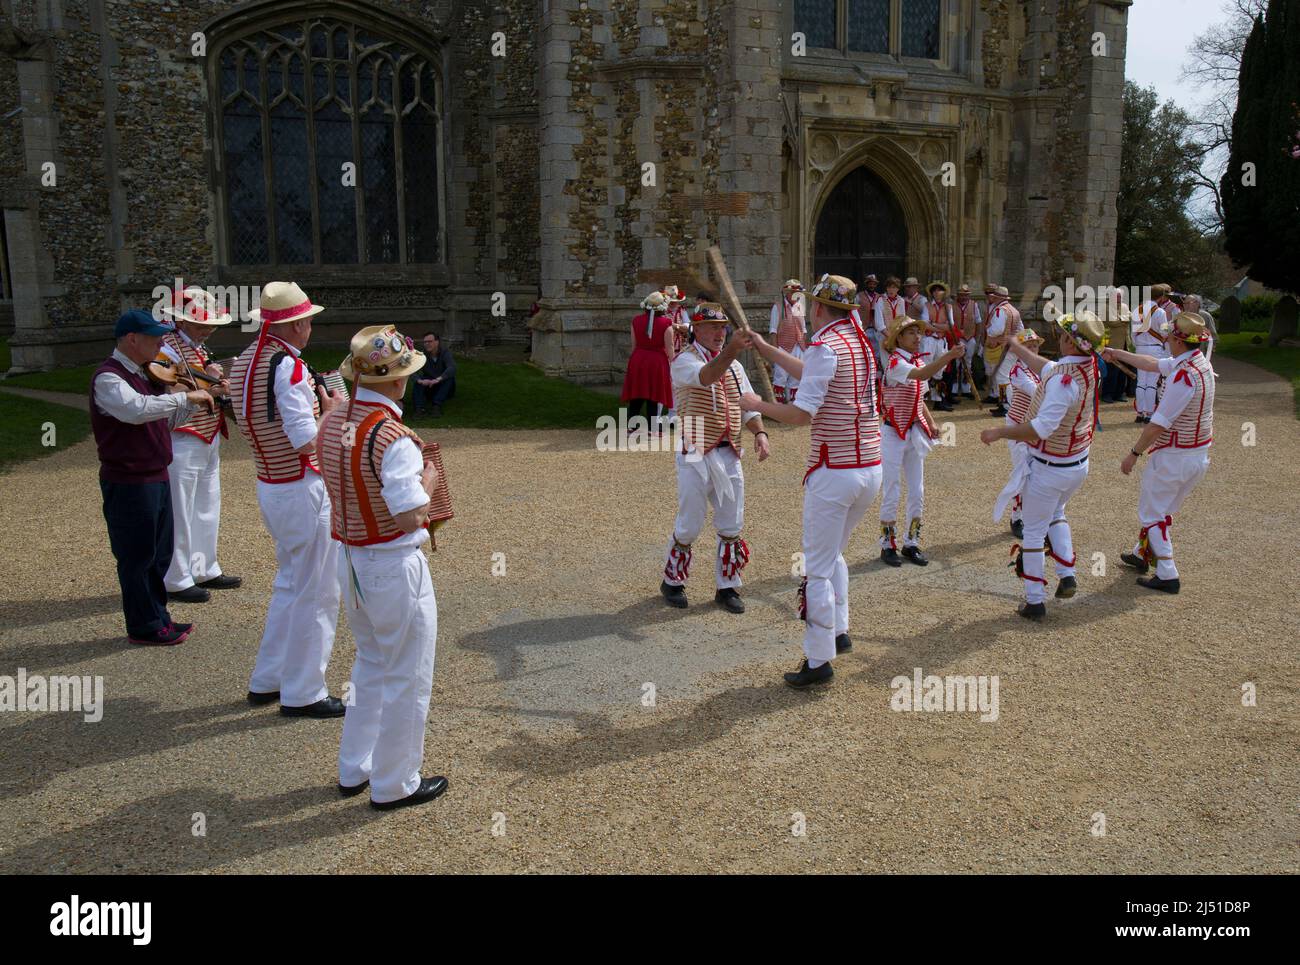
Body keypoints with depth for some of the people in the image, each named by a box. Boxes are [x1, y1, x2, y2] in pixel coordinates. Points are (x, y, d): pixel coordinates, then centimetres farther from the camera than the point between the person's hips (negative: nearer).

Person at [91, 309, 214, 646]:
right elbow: (136, 409, -36)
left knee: (160, 554, 17)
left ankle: (158, 617, 30)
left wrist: (197, 403, 4)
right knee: (137, 557, 3)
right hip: (128, 483, -9)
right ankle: (144, 627, 14)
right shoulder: (108, 377, -16)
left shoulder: (145, 374, 11)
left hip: (156, 477, 9)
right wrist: (185, 396, -31)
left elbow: (167, 420, 18)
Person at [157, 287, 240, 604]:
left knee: (208, 508, 17)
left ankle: (205, 570, 30)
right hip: (182, 443, -10)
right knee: (179, 514, 0)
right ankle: (177, 580, 9)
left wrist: (216, 377, 2)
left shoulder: (199, 346, 14)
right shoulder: (167, 349, -15)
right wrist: (211, 389, -21)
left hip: (209, 440, 10)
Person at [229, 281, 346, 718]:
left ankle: (266, 681, 31)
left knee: (289, 583, 23)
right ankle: (302, 694, 12)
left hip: (269, 484, 9)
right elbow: (307, 440, -23)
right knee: (316, 593, 2)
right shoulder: (288, 365, -20)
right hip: (304, 489, -9)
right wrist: (330, 411, -7)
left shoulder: (244, 362, 8)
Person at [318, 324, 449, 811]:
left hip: (350, 560, 8)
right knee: (406, 678, 9)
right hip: (395, 567, -8)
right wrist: (428, 479, -8)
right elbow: (411, 516, -26)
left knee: (371, 666, 26)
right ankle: (394, 785, 23)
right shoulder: (393, 437, -24)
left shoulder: (333, 421, 1)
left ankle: (354, 770, 38)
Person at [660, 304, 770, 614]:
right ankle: (672, 582, 22)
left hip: (729, 455, 6)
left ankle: (727, 586, 23)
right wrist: (731, 350, -45)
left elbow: (747, 405, 15)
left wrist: (759, 432, -4)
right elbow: (705, 376, -29)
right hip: (696, 456, -6)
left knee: (732, 527, 9)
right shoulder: (683, 361, -7)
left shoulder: (735, 365, 14)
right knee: (688, 526, 2)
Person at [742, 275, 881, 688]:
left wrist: (758, 405, -4)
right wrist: (766, 349, 34)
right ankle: (839, 631, 32)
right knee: (833, 555, 26)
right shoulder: (859, 340, 12)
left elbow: (802, 413, -20)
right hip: (871, 468, 9)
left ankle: (819, 661, 5)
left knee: (817, 569, 0)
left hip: (834, 472, -9)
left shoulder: (825, 347, -14)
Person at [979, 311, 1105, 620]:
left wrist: (998, 432, -28)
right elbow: (1047, 368, 15)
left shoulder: (1064, 380, -30)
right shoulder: (1089, 365, -3)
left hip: (1049, 468, -8)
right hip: (1079, 465, 8)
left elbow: (1042, 427, -37)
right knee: (1056, 514, 31)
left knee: (1034, 531, 7)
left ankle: (1035, 601, 13)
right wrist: (1015, 348, 24)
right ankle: (1067, 575, 23)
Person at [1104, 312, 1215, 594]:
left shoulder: (1184, 376, -28)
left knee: (1151, 512, 4)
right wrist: (1117, 354, 25)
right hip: (1199, 454, 9)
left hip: (1174, 455, -9)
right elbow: (1151, 364, 17)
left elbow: (1159, 423, -25)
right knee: (1163, 508, 24)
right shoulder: (1199, 362, 2)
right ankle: (1142, 555, 41)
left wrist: (1134, 453, -16)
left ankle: (1167, 576, 7)